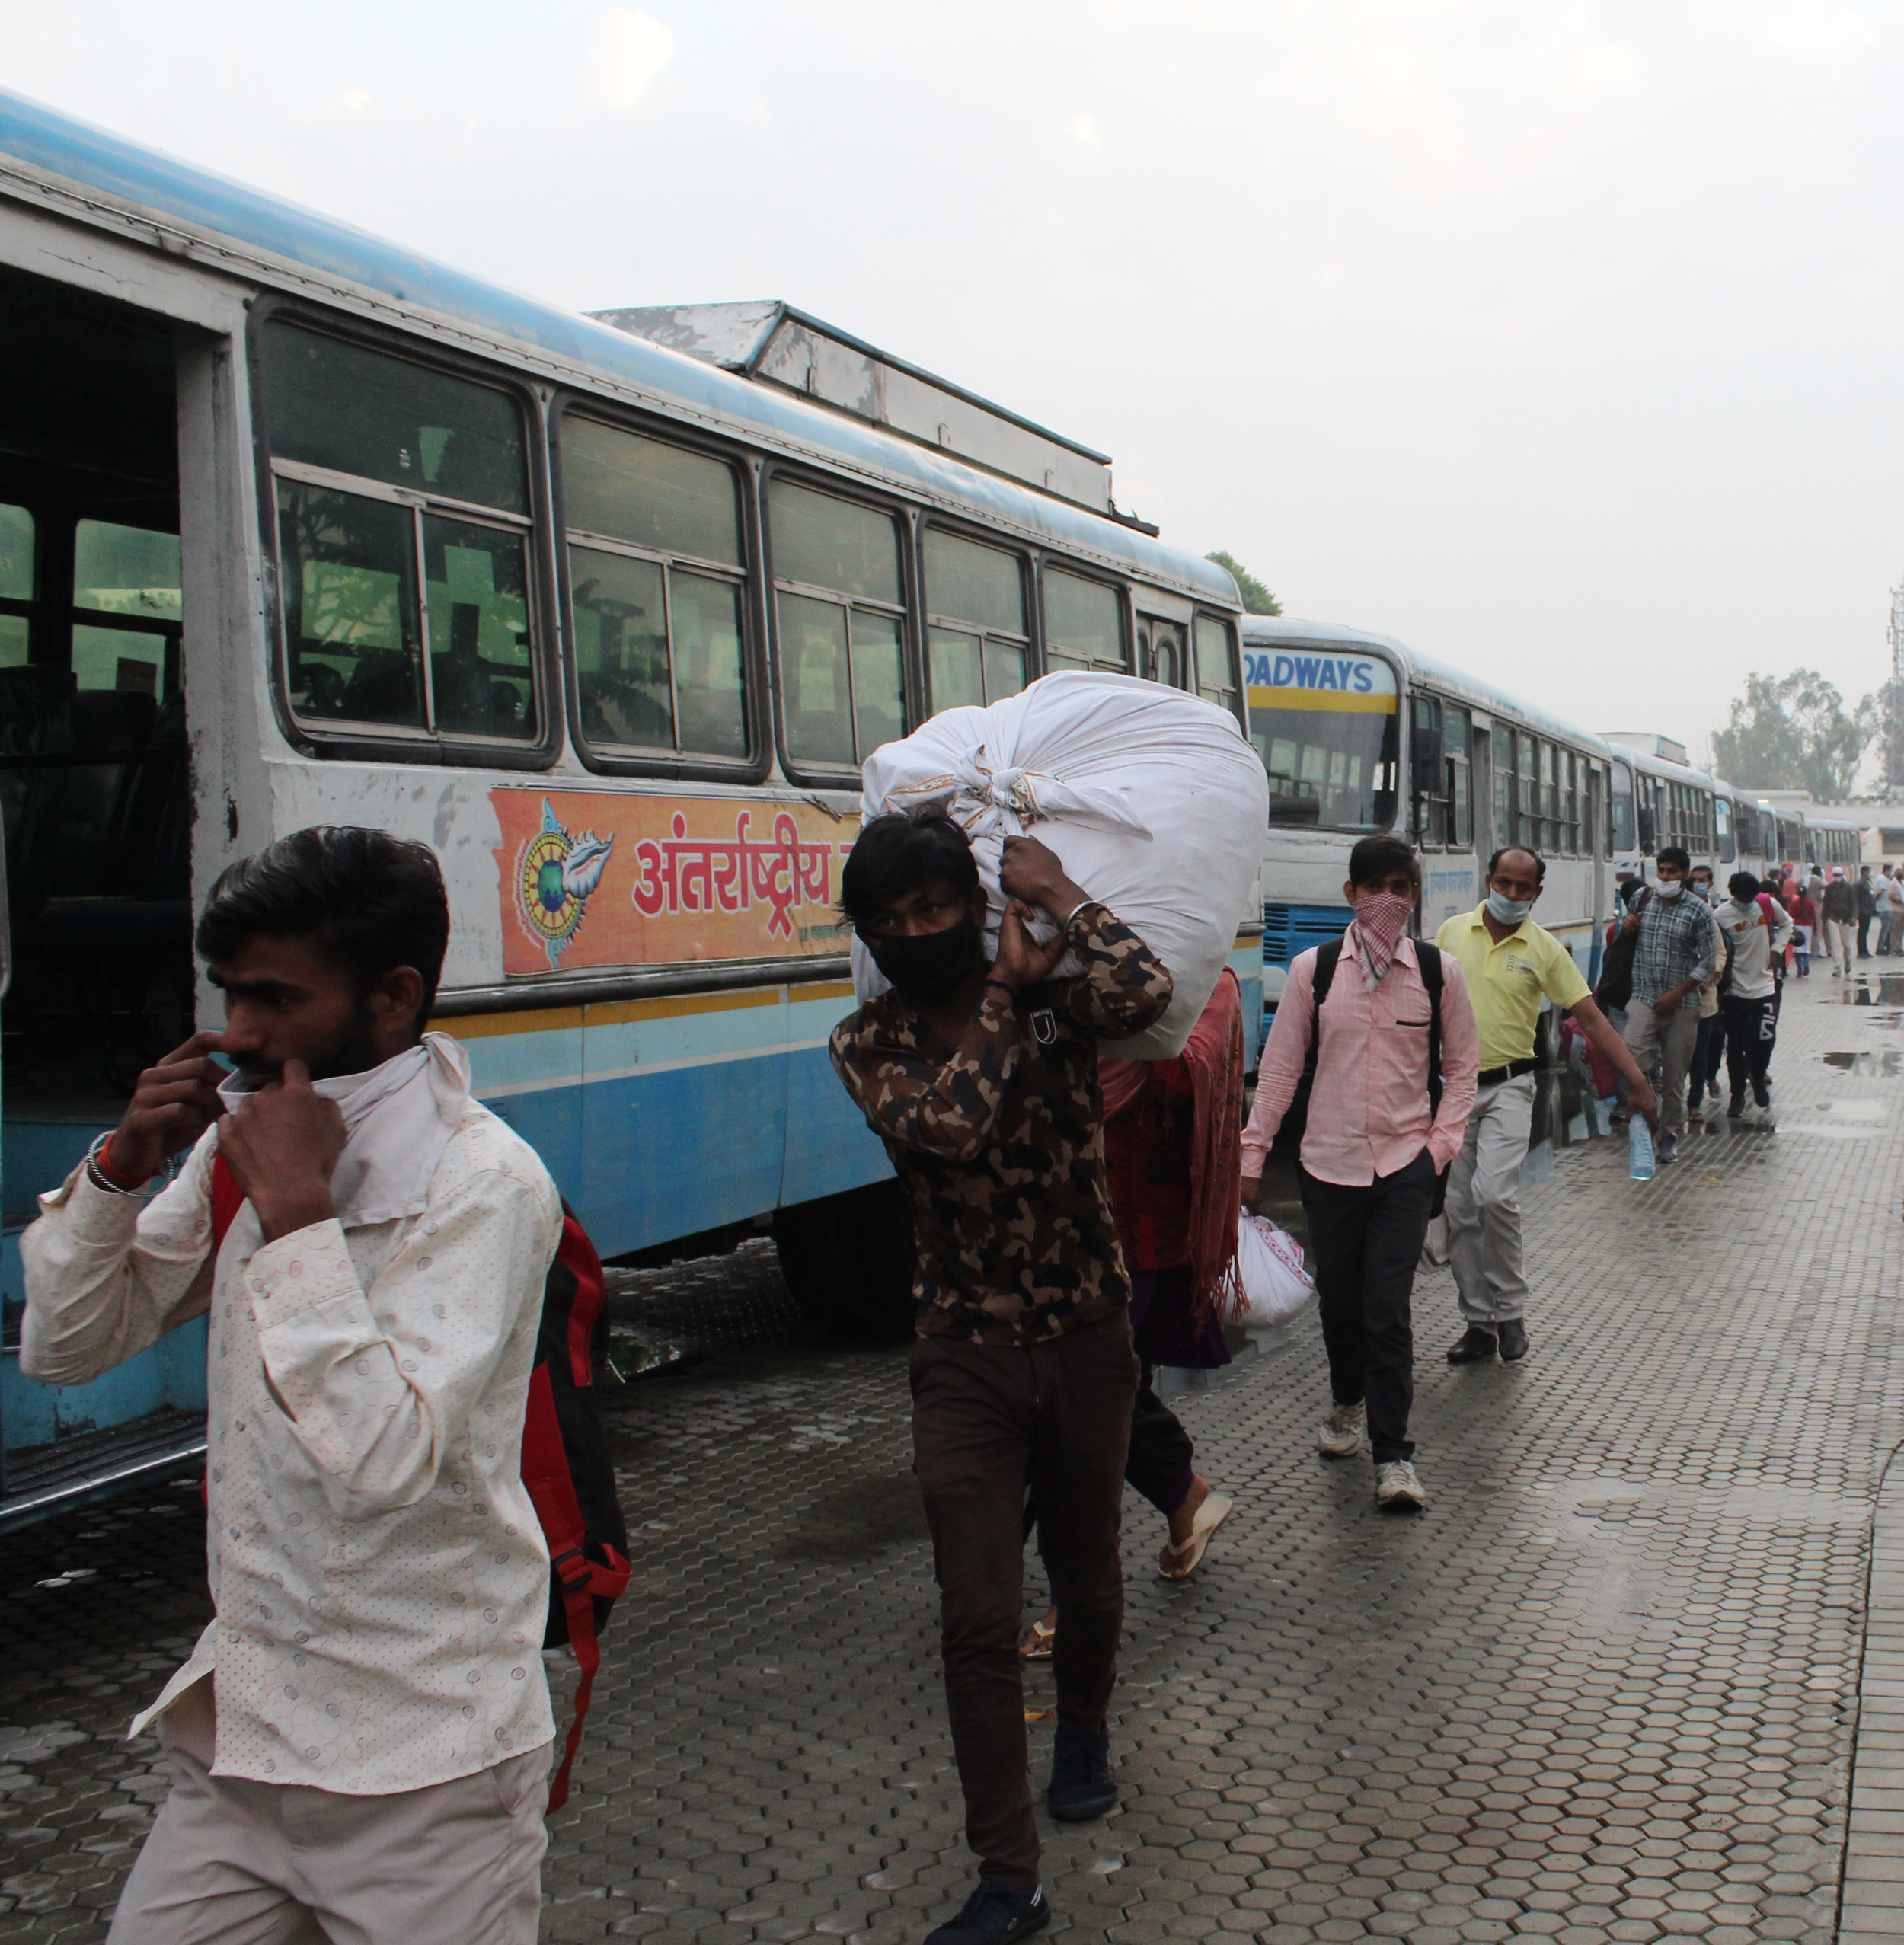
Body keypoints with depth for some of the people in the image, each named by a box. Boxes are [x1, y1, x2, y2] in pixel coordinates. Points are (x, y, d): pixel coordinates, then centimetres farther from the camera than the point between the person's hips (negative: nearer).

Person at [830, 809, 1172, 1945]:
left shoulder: (1056, 1004, -7)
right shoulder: (868, 1044, -5)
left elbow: (1146, 991, -30)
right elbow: (943, 1126, -24)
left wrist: (1057, 892, -15)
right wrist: (1008, 992, -15)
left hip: (1087, 1342, 0)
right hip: (964, 1357, 0)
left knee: (1088, 1578, 19)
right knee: (977, 1622, -3)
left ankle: (1085, 1733, 51)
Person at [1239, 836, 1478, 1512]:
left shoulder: (1439, 971, 0)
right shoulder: (1313, 969, -1)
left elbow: (1461, 1065, 9)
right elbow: (1280, 1065, 2)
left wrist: (1443, 1141, -2)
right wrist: (1252, 1153, 1)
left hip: (1406, 1162, -1)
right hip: (1329, 1159, 1)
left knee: (1388, 1308, -8)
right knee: (1338, 1299, 12)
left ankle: (1393, 1453, 2)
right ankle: (1348, 1402, 40)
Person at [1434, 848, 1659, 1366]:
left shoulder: (1545, 949, -2)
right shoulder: (1453, 932, 3)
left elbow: (1592, 1017, -3)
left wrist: (1638, 1083, -9)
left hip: (1507, 1088, -3)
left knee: (1495, 1195, -21)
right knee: (1459, 1211, 5)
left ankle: (1510, 1311, -2)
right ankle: (1478, 1322, 17)